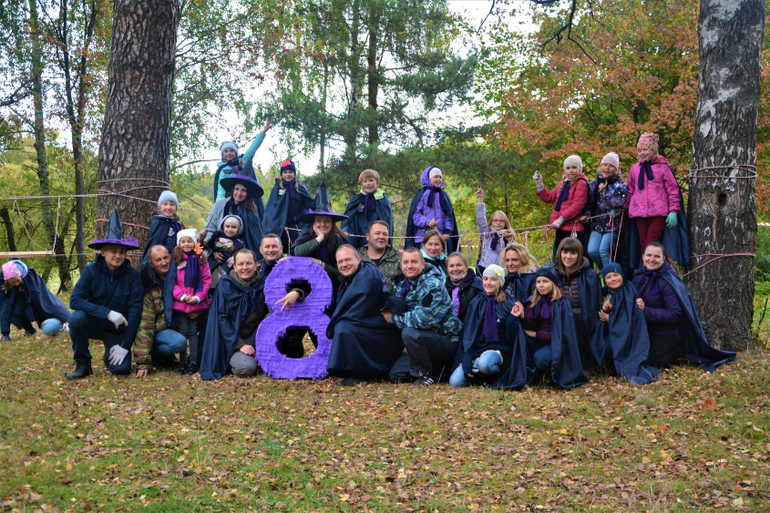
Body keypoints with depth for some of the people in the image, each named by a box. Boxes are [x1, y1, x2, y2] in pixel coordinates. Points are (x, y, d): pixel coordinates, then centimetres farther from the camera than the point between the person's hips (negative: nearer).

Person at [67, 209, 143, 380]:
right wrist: (107, 313, -33)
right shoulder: (91, 271, -13)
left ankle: (110, 354, 18)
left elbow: (135, 311, -13)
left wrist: (125, 346, -17)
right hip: (93, 323, 0)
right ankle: (82, 363, -10)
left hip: (117, 330, 0)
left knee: (121, 368, -21)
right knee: (77, 317, -32)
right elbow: (75, 300, -22)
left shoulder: (132, 275, -13)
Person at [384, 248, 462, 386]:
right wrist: (390, 310, -12)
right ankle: (438, 370, 17)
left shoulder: (432, 285, -21)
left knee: (409, 333, -33)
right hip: (426, 339, 9)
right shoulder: (402, 285, 6)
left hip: (447, 342, -9)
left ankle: (425, 374, -13)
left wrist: (394, 318, -19)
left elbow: (423, 319, -30)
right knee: (396, 375, 4)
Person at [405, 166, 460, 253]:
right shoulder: (422, 194, 6)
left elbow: (449, 215, 12)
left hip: (441, 237, 4)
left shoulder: (444, 196, 18)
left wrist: (447, 231, -3)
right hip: (424, 236, -3)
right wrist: (427, 222, -19)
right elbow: (415, 215, -1)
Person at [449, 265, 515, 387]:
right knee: (455, 381, -17)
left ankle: (500, 375, -7)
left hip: (498, 348, -3)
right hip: (477, 348, 3)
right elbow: (468, 332, 3)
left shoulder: (507, 304, 0)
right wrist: (467, 363, -6)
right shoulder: (477, 302, 8)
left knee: (484, 363, -39)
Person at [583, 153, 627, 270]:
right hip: (597, 224, 4)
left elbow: (618, 203, -18)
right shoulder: (594, 184, 11)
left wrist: (602, 191, -12)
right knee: (592, 250, -13)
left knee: (603, 250, -19)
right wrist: (587, 215, -4)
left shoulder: (620, 185, -2)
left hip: (612, 224, -4)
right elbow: (589, 203, 16)